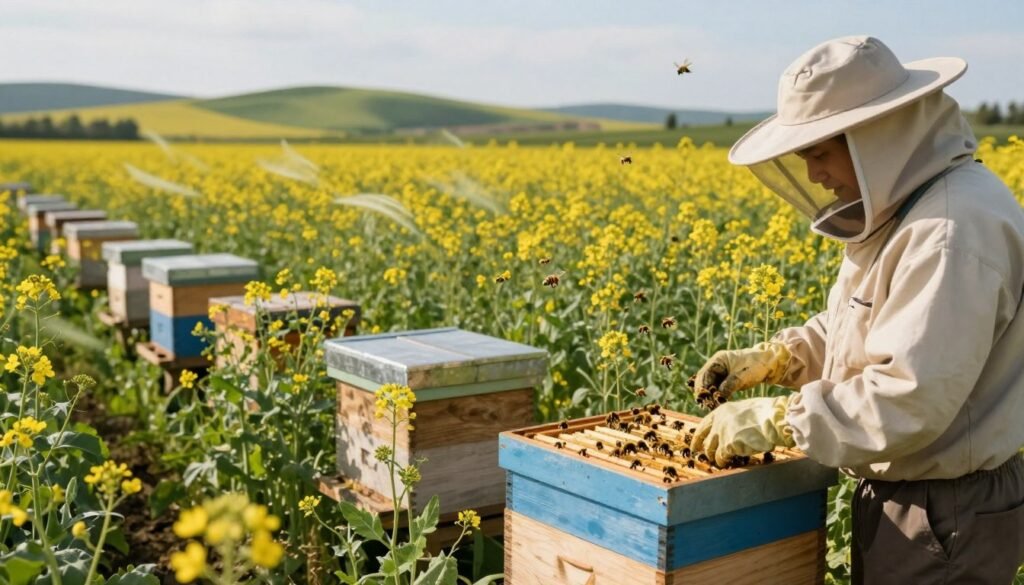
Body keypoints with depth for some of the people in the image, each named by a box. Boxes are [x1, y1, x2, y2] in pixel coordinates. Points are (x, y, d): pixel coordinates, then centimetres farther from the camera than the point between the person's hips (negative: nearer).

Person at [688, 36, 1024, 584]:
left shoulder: (954, 227, -27)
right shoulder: (905, 208, 7)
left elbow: (910, 398, -31)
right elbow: (853, 330, 16)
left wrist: (772, 418, -25)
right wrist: (769, 358, 1)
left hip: (949, 516, -9)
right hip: (899, 496, 9)